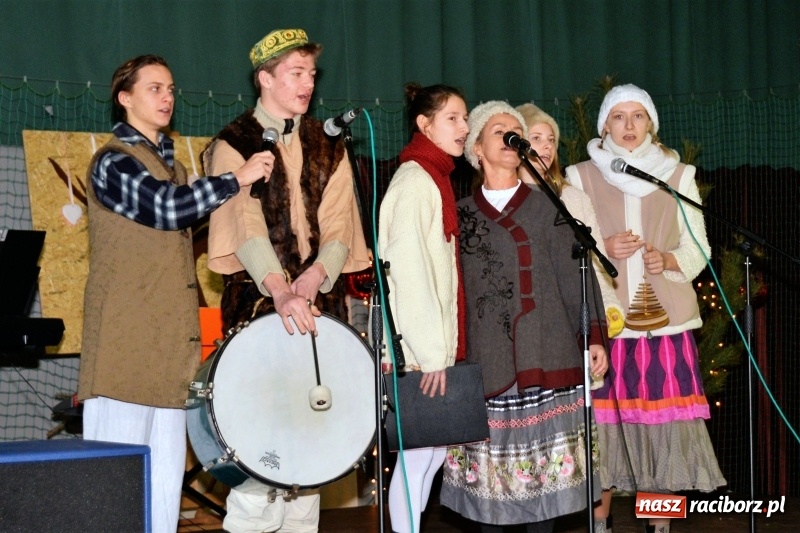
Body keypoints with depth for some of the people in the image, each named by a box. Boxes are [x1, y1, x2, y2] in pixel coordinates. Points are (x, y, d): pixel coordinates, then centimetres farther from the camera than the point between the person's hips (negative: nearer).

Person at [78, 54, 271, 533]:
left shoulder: (171, 164, 21)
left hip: (169, 340, 8)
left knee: (166, 471, 5)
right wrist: (237, 179, -17)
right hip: (126, 339, -8)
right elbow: (164, 207, -22)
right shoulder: (114, 162, -6)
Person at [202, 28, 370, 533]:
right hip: (259, 302, -4)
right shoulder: (234, 144, -1)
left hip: (321, 301, 4)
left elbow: (338, 222, 4)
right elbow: (246, 222, -15)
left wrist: (317, 274, -16)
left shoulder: (327, 146, 14)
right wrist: (280, 291, -29)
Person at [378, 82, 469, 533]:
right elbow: (408, 272, -19)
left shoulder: (437, 180, 15)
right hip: (419, 349, -9)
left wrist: (443, 347, 10)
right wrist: (429, 353, -21)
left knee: (436, 448, 12)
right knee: (419, 452, -4)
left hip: (437, 345, 9)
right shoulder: (414, 181, -12)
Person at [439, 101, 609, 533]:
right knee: (488, 460, 0)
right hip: (485, 360, 1)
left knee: (544, 463, -2)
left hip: (543, 358, 0)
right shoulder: (461, 214, 12)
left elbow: (575, 274, 4)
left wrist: (593, 336, -5)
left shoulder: (545, 207, 10)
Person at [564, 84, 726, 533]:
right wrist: (602, 250, -12)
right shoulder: (581, 177, 7)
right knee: (603, 421, -5)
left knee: (665, 422, -3)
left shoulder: (679, 176, 10)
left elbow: (698, 247, 8)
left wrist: (667, 260, -12)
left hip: (665, 318, 1)